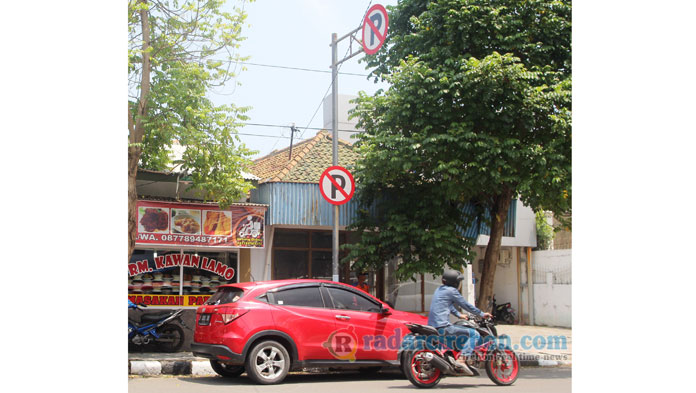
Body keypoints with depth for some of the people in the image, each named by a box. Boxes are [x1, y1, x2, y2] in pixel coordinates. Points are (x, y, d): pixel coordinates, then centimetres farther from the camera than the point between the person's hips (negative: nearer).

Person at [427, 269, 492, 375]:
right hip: (443, 326, -10)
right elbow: (466, 305, -2)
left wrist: (459, 315, 36)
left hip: (432, 326, 10)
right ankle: (462, 359, -24)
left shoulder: (439, 289, 19)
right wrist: (482, 314, 7)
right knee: (474, 334, -12)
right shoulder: (451, 291, -7)